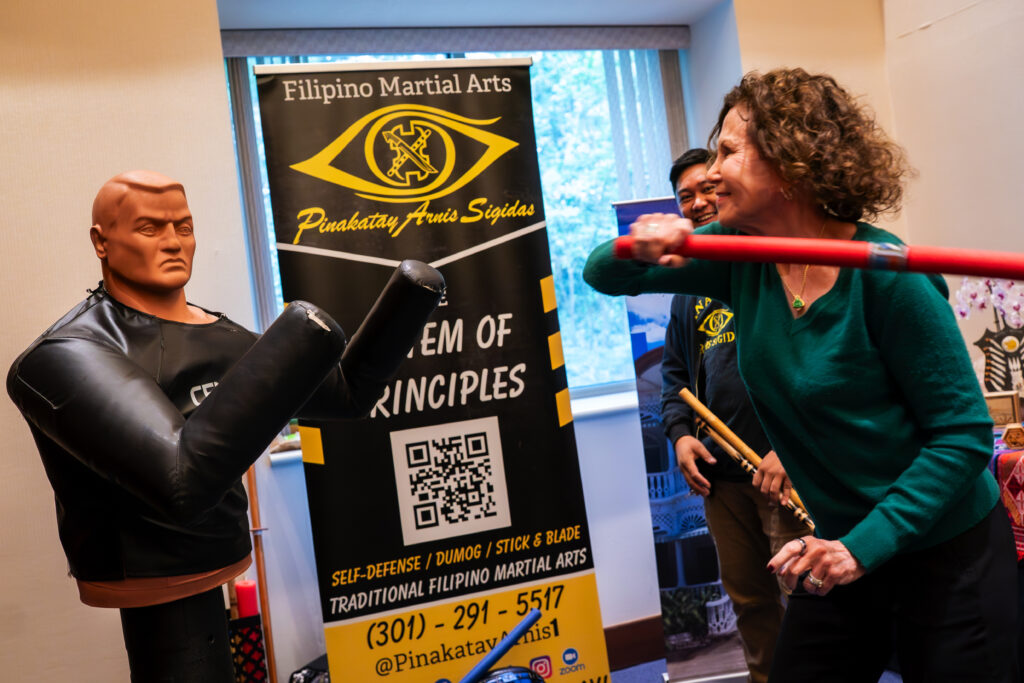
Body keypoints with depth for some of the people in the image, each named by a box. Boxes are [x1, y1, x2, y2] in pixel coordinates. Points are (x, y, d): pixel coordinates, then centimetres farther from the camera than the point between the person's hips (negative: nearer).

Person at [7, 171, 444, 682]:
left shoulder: (221, 338, 5)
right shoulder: (71, 355, -20)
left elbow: (349, 393, 11)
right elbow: (183, 480, -35)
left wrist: (410, 298, 0)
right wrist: (297, 346, -34)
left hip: (211, 575, 8)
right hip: (164, 593, -8)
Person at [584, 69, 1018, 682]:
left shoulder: (884, 274, -22)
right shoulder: (741, 259, -4)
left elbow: (963, 432, -17)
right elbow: (604, 276, 1)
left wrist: (863, 545, -22)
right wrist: (637, 247, -22)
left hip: (949, 554, -5)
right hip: (845, 551, 6)